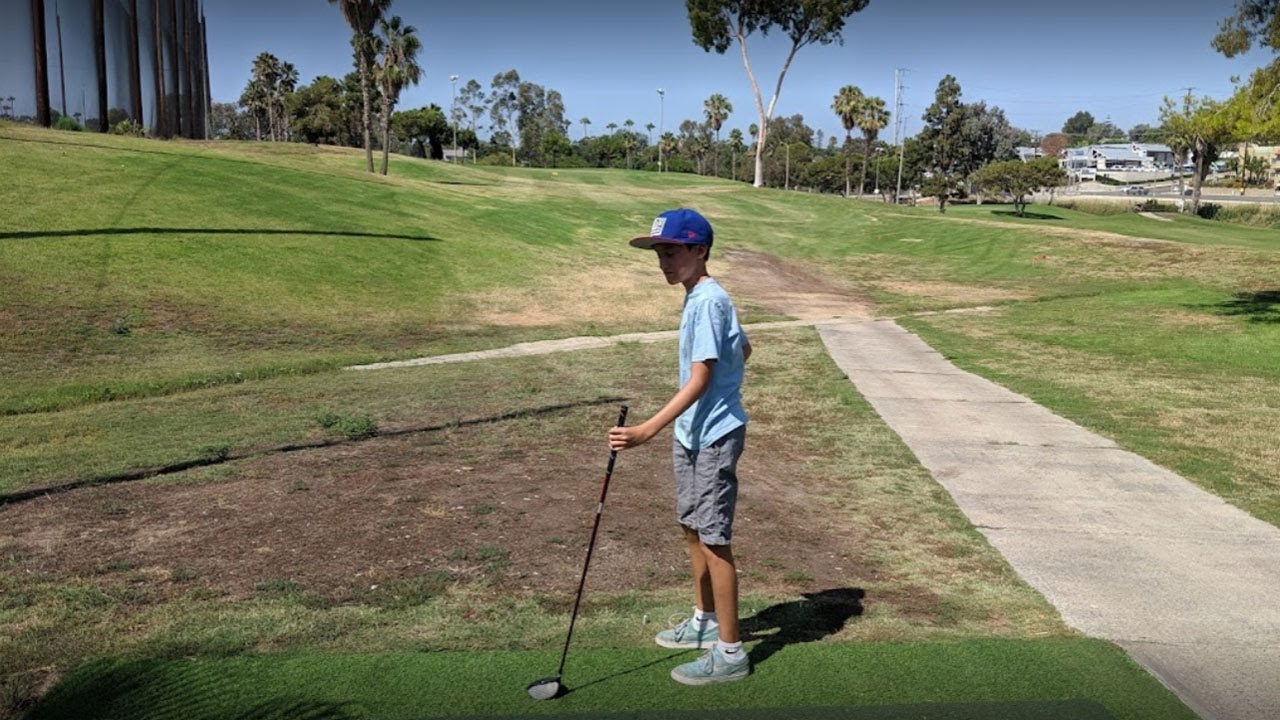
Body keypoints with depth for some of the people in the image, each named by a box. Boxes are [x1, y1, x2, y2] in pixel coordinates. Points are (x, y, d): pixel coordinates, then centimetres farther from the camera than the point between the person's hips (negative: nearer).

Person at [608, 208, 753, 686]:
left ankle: (730, 651, 8)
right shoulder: (701, 297, 9)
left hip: (714, 436, -10)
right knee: (692, 528, 19)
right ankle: (705, 622, 36)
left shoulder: (708, 301, -20)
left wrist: (648, 430, -31)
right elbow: (743, 347, 22)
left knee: (713, 538, -3)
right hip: (691, 432, 10)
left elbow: (699, 380, -26)